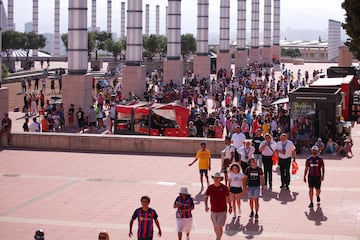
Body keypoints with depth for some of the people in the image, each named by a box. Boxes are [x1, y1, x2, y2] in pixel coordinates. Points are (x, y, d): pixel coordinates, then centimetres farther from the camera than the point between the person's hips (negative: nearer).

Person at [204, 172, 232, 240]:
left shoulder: (224, 187, -12)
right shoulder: (210, 187, -6)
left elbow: (228, 197, 4)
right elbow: (206, 198, 0)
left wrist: (230, 207, 12)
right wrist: (206, 206, -17)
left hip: (222, 211, -3)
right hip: (213, 211, 3)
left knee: (219, 227, -13)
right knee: (215, 227, 18)